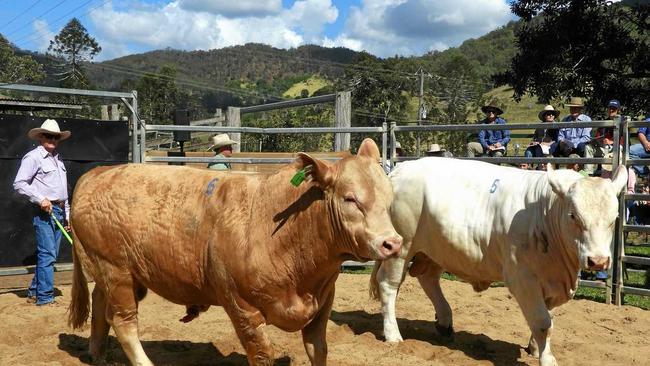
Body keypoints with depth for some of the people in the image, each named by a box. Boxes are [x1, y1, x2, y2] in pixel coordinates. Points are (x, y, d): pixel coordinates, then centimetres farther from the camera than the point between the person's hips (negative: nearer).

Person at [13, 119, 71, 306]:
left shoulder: (58, 159, 19)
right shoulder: (33, 157, -6)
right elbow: (19, 184, -12)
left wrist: (67, 215, 20)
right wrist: (40, 199, -19)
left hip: (59, 211, 8)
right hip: (45, 212, -8)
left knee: (51, 254, 12)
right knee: (47, 254, -8)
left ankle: (34, 292, 23)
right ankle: (45, 297, -1)